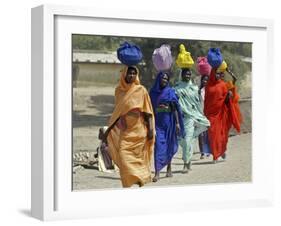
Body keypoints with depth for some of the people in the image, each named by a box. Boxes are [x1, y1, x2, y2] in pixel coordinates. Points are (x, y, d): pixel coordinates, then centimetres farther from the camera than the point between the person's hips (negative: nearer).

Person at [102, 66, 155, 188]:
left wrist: (150, 129, -11)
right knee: (123, 155, -6)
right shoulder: (119, 90, 8)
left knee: (138, 157, 0)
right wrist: (109, 129, 19)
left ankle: (141, 181, 13)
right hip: (124, 129, 3)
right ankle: (128, 184, 1)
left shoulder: (141, 90, -3)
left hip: (138, 129, -3)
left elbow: (147, 111, -3)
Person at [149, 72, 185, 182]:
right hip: (158, 122, 0)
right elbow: (150, 108, 9)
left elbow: (175, 108, 0)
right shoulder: (153, 92, 6)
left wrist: (177, 122, -7)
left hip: (169, 121, 0)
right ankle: (157, 173, -16)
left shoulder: (170, 91, 3)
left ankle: (169, 167, 32)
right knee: (159, 145, -11)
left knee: (169, 145, 10)